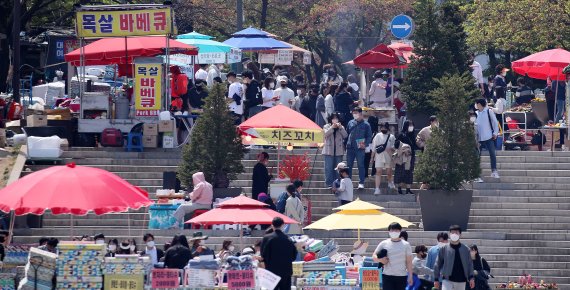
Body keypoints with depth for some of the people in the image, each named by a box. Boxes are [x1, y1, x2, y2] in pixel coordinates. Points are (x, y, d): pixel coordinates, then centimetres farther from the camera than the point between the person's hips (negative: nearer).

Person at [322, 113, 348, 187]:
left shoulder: (341, 127, 14)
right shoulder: (326, 127, 8)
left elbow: (345, 136, -1)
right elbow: (326, 134, -11)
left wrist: (340, 128, -12)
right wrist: (332, 127, -20)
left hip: (338, 150, 2)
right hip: (329, 150, -2)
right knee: (329, 168, -6)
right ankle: (329, 183, -3)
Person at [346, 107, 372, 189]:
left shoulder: (365, 124, 0)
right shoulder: (350, 123, 10)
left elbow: (369, 136, 1)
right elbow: (347, 133, 15)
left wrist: (365, 144, -14)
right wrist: (345, 143, 7)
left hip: (360, 148, -3)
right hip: (350, 148, 3)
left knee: (361, 165, 0)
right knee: (348, 166, 6)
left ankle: (361, 183, 5)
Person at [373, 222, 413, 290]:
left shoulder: (406, 245, 5)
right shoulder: (384, 244, 4)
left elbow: (409, 262, 5)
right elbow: (374, 256, 7)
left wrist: (410, 276, 0)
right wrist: (380, 260, -15)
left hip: (401, 276, 1)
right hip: (387, 276, -1)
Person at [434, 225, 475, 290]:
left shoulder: (465, 249, 4)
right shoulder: (444, 249, -1)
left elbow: (469, 264, 7)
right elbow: (438, 264, 3)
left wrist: (471, 278, -2)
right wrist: (436, 279, 1)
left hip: (461, 281, 3)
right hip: (447, 280, -3)